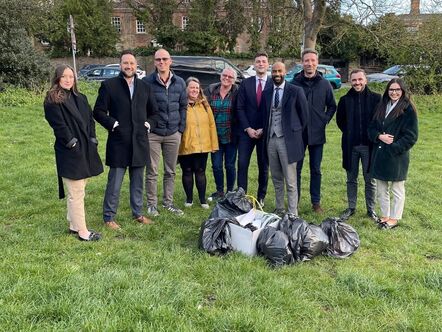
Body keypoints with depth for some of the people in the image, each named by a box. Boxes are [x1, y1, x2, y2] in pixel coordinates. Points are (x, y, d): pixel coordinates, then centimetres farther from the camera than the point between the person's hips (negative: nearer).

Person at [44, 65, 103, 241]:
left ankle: (74, 225, 28)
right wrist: (72, 143, -15)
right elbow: (59, 125, -14)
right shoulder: (52, 100, -7)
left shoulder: (80, 98, 14)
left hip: (86, 150, 7)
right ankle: (82, 231, 4)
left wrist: (92, 139, 1)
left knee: (78, 191, 16)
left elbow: (90, 119, 13)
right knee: (76, 194, -3)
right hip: (69, 153, -7)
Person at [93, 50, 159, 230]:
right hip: (118, 142, -4)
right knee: (114, 183, 3)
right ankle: (109, 217, 16)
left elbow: (154, 112, 18)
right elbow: (98, 111, -2)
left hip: (140, 142, 4)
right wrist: (112, 123, -12)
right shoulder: (109, 85, -2)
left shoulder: (145, 87, 10)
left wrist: (149, 123, 3)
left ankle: (138, 213, 29)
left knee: (138, 182, 15)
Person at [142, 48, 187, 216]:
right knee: (152, 171, 4)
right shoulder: (147, 82, -5)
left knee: (171, 171, 10)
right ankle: (152, 204, 16)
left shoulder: (180, 82, 6)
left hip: (173, 133, 3)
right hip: (153, 133, -3)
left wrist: (181, 128, 5)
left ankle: (168, 202, 23)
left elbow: (183, 106, 11)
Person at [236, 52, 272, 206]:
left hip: (266, 132, -1)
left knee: (264, 166, 7)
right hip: (246, 131, 1)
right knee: (242, 164, -4)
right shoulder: (245, 83, 5)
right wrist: (248, 128, -8)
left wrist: (264, 129, -8)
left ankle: (261, 197, 19)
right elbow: (240, 108, 2)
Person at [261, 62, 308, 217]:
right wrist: (266, 134, 12)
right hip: (270, 140, 5)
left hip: (287, 140, -5)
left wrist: (297, 134, 4)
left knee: (290, 182, -2)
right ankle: (279, 210, 24)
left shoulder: (296, 91, -3)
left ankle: (292, 214, 6)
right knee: (276, 180, 13)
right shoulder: (266, 93, 11)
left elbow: (304, 115, 1)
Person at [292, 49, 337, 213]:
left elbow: (332, 106, 12)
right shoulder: (294, 83, -3)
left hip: (317, 133, 1)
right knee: (295, 168, 6)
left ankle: (316, 201, 21)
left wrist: (325, 120, 1)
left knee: (316, 170, 10)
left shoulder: (324, 84, 2)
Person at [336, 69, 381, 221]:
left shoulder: (376, 98, -4)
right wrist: (349, 133, 8)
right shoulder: (345, 100, 2)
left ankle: (371, 209, 20)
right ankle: (351, 208, 24)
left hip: (369, 145, -2)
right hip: (351, 146, 2)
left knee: (370, 180, 7)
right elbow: (340, 120, 14)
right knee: (351, 179, 12)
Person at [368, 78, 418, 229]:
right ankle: (384, 215, 29)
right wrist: (379, 136, -9)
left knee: (397, 190, 8)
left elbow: (411, 136, -10)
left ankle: (394, 218, 20)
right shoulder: (381, 106, 9)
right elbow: (371, 128, 11)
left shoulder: (408, 109, -8)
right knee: (381, 189, 15)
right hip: (379, 154, 6)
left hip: (397, 156, -6)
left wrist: (393, 148, -16)